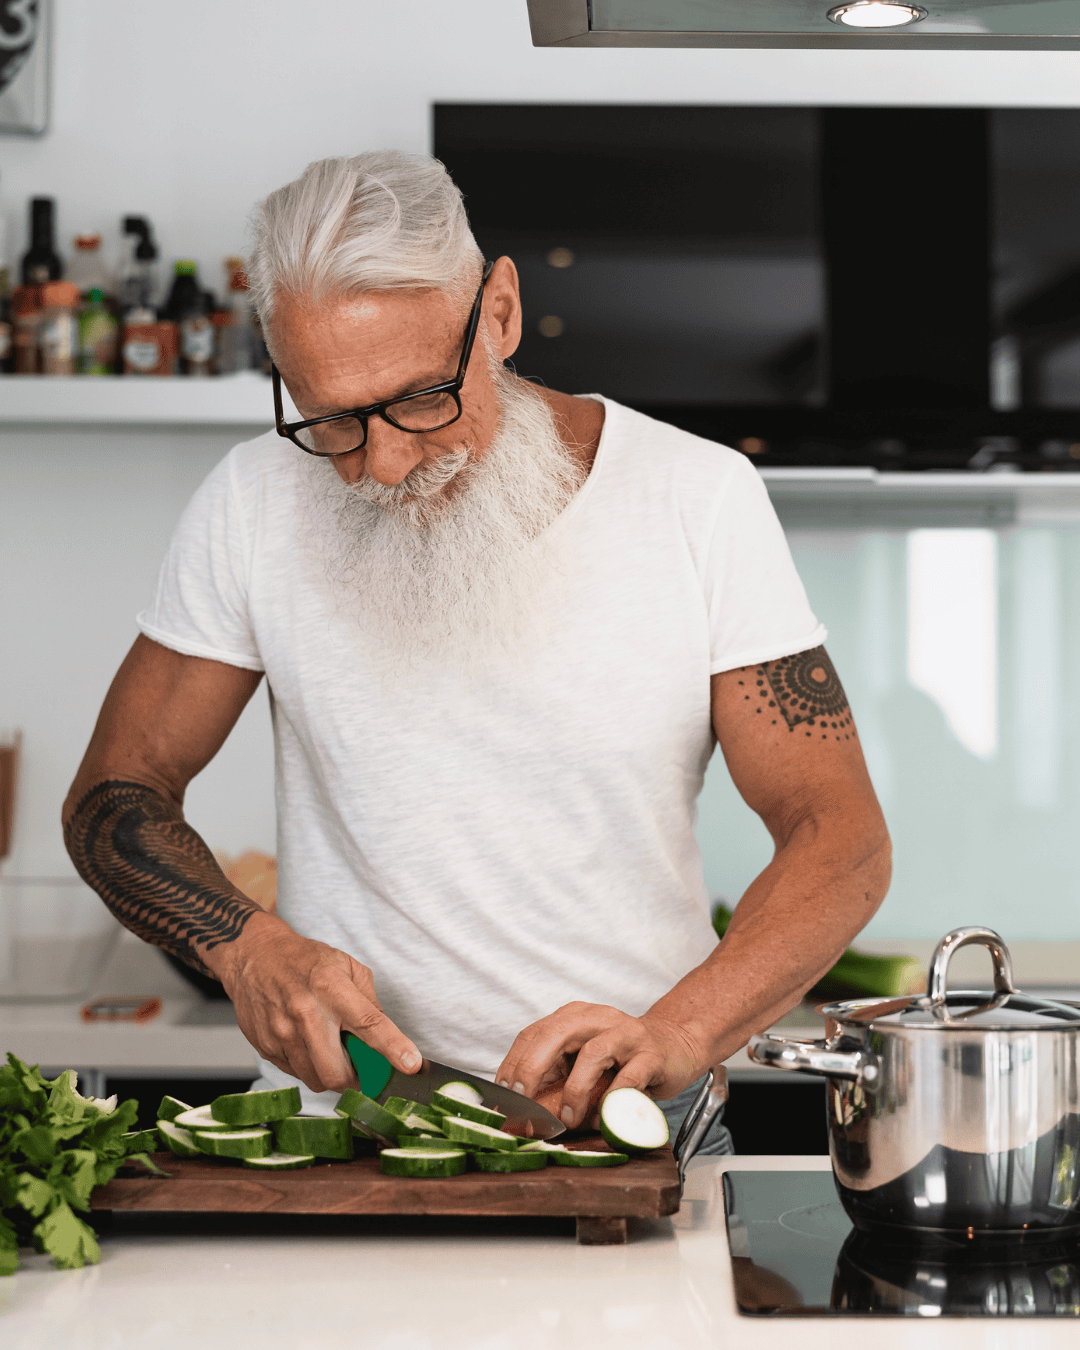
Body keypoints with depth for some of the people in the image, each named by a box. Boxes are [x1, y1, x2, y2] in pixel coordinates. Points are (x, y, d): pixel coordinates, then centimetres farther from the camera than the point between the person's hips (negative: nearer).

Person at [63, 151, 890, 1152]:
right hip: (337, 1129, -1)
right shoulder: (254, 508, -1)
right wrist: (248, 946, -13)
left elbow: (841, 839, -5)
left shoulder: (699, 499, -4)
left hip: (627, 1130, 1)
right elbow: (112, 796, 7)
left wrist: (673, 1038, -22)